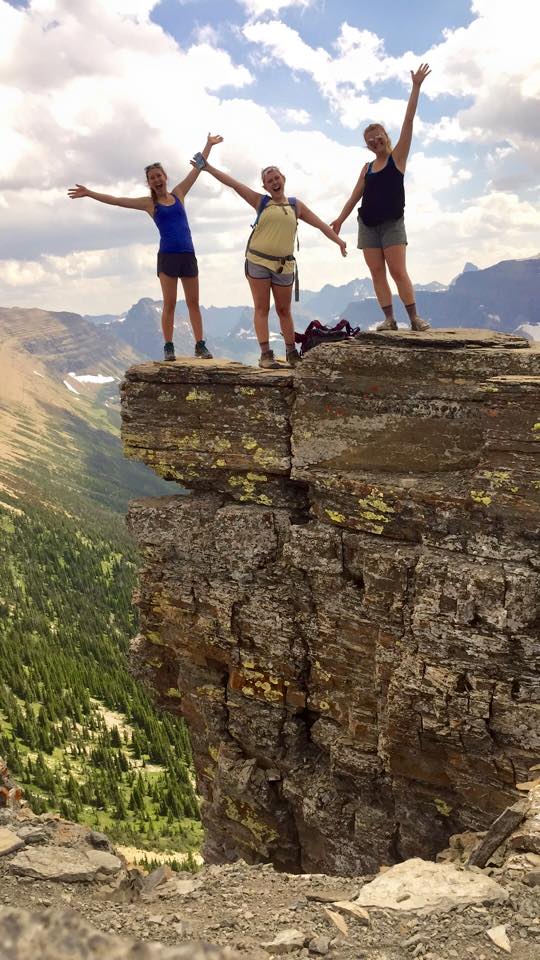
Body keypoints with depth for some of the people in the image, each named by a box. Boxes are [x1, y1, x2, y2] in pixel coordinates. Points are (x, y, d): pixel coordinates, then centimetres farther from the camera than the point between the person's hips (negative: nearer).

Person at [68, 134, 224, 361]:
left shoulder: (178, 194, 11)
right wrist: (89, 193, -2)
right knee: (169, 303, -2)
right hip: (167, 255, -2)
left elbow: (197, 169, 15)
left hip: (188, 254, 2)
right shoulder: (149, 203, 5)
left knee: (193, 302, 3)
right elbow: (116, 200, 3)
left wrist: (208, 145, 16)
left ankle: (200, 345, 4)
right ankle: (168, 347, 2)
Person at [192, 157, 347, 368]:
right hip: (257, 261, -1)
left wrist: (339, 241, 0)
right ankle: (265, 354, -7)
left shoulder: (296, 205, 9)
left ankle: (291, 353, 15)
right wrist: (208, 167, -2)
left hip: (284, 265, 2)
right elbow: (233, 183, 1)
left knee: (284, 310, 9)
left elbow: (320, 224, 9)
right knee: (261, 308, -3)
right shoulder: (261, 202, 5)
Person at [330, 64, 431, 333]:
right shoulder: (367, 168, 14)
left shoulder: (398, 157, 2)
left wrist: (416, 87, -9)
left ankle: (414, 317, -10)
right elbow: (355, 196, 15)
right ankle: (389, 318, -4)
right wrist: (340, 219, 5)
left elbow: (408, 121, -4)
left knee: (398, 271, -13)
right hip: (367, 225, 5)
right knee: (377, 273, -3)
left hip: (392, 223, -4)